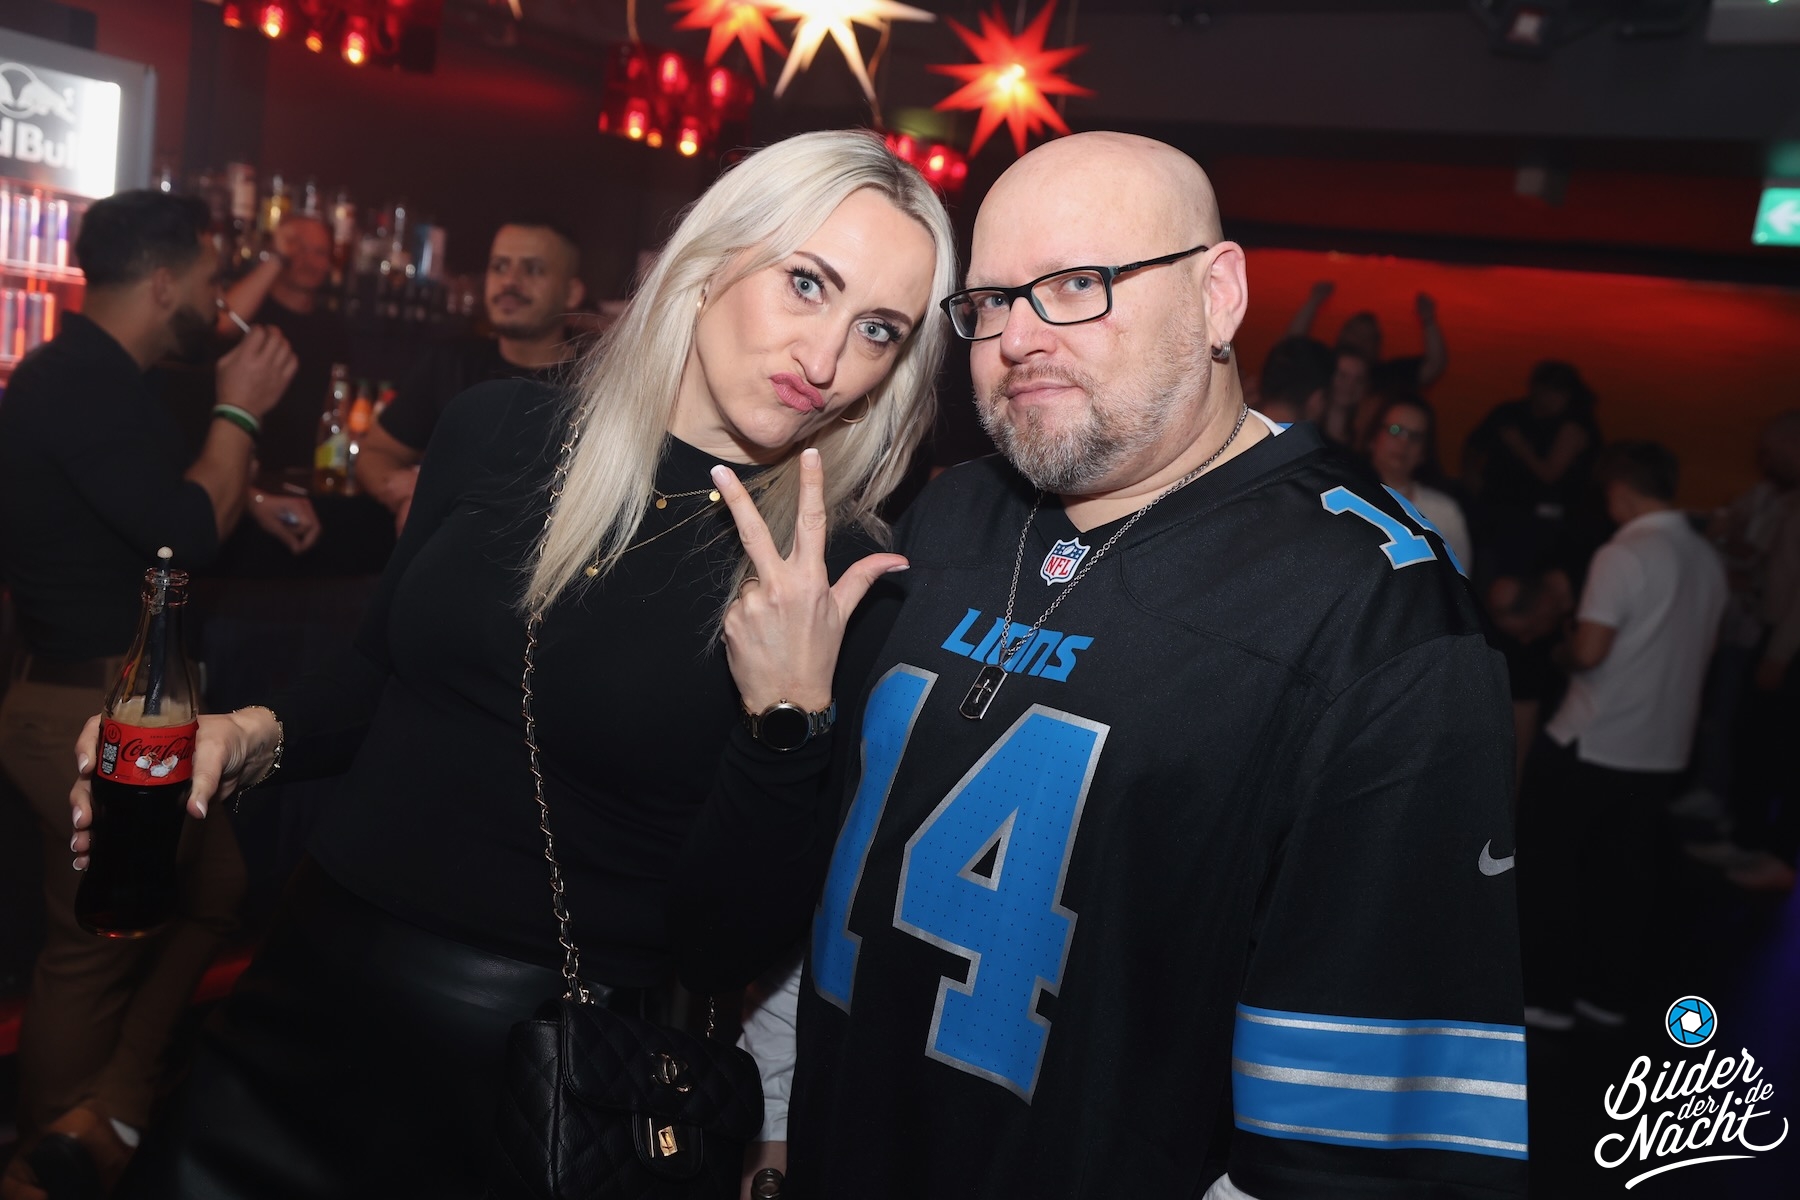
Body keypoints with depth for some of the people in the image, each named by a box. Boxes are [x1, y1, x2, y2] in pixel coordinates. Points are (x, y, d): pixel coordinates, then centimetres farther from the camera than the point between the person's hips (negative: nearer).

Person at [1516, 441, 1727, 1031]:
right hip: (1663, 749, 7)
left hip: (1592, 744, -7)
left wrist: (1563, 650, -1)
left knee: (1548, 865, 6)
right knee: (1625, 872, 14)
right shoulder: (1709, 560, 7)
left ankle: (1546, 994, 11)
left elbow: (1590, 651, -22)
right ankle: (1607, 994, 23)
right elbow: (1698, 653, 17)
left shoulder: (1623, 555, -17)